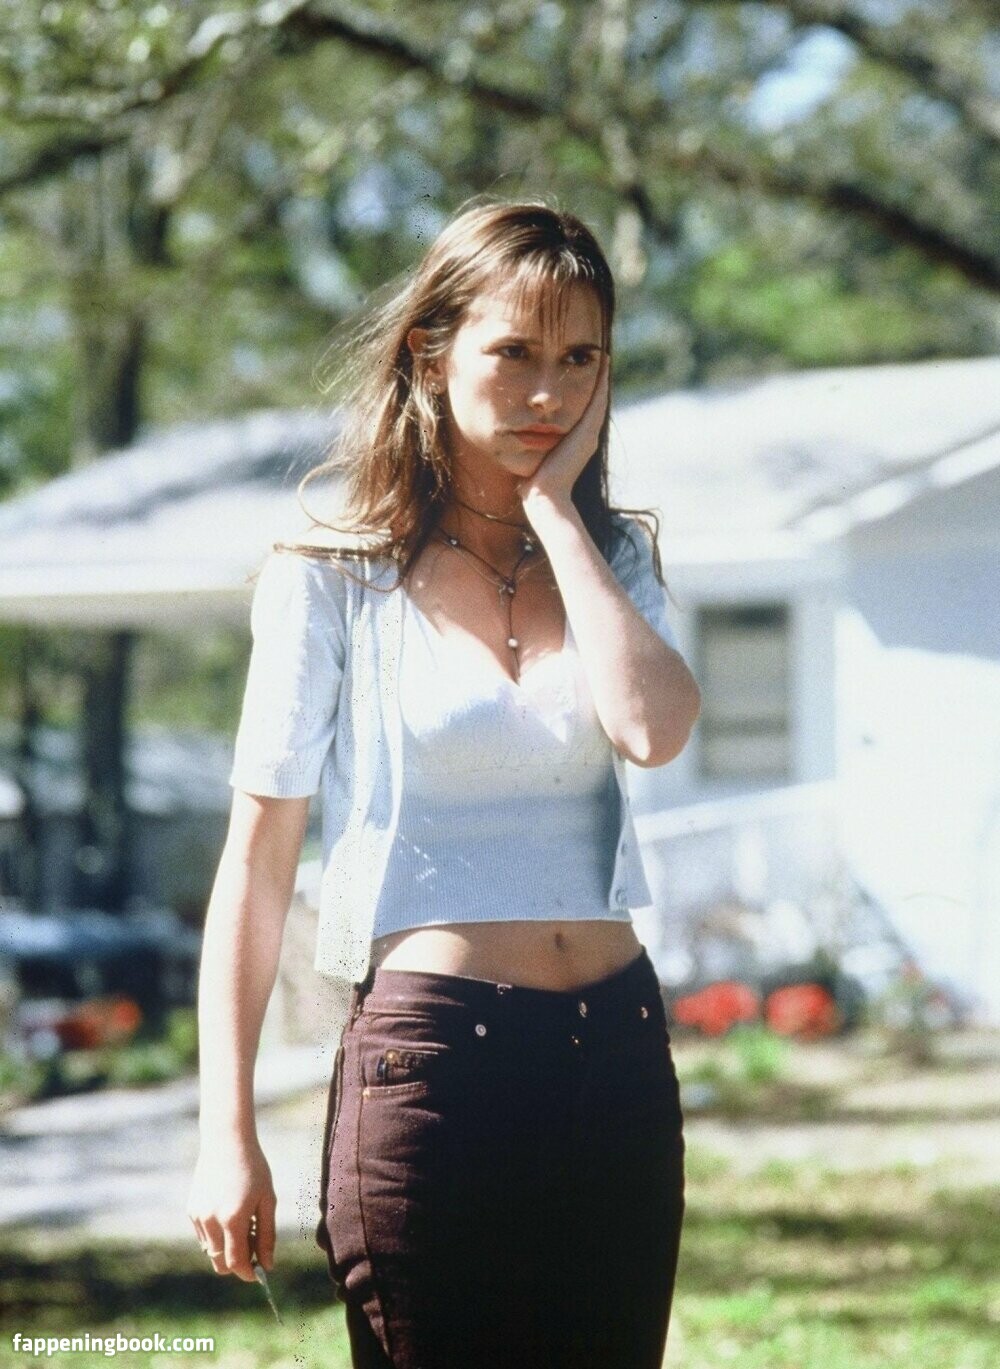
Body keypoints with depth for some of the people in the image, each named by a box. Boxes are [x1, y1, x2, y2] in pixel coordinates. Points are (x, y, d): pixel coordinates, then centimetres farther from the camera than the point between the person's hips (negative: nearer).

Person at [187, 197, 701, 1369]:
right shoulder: (332, 578, -2)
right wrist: (227, 1131, -7)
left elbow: (653, 729, -13)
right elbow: (258, 856, -2)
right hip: (429, 1056, -4)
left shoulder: (613, 557, 9)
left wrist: (554, 505, -6)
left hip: (617, 1054, 4)